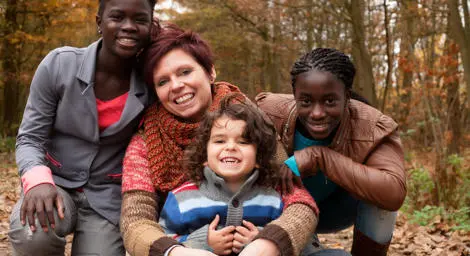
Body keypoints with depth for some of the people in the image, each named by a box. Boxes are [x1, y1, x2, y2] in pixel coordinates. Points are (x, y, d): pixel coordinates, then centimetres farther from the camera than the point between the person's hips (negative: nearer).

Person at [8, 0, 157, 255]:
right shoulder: (58, 65, -12)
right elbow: (29, 139, -8)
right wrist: (38, 181, -29)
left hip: (108, 195, 1)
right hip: (56, 183, -1)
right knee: (32, 233, -33)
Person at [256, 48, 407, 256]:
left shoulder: (372, 129, -32)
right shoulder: (270, 114, -29)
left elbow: (394, 193, -46)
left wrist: (320, 156, -47)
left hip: (339, 210, -1)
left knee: (377, 190, -31)